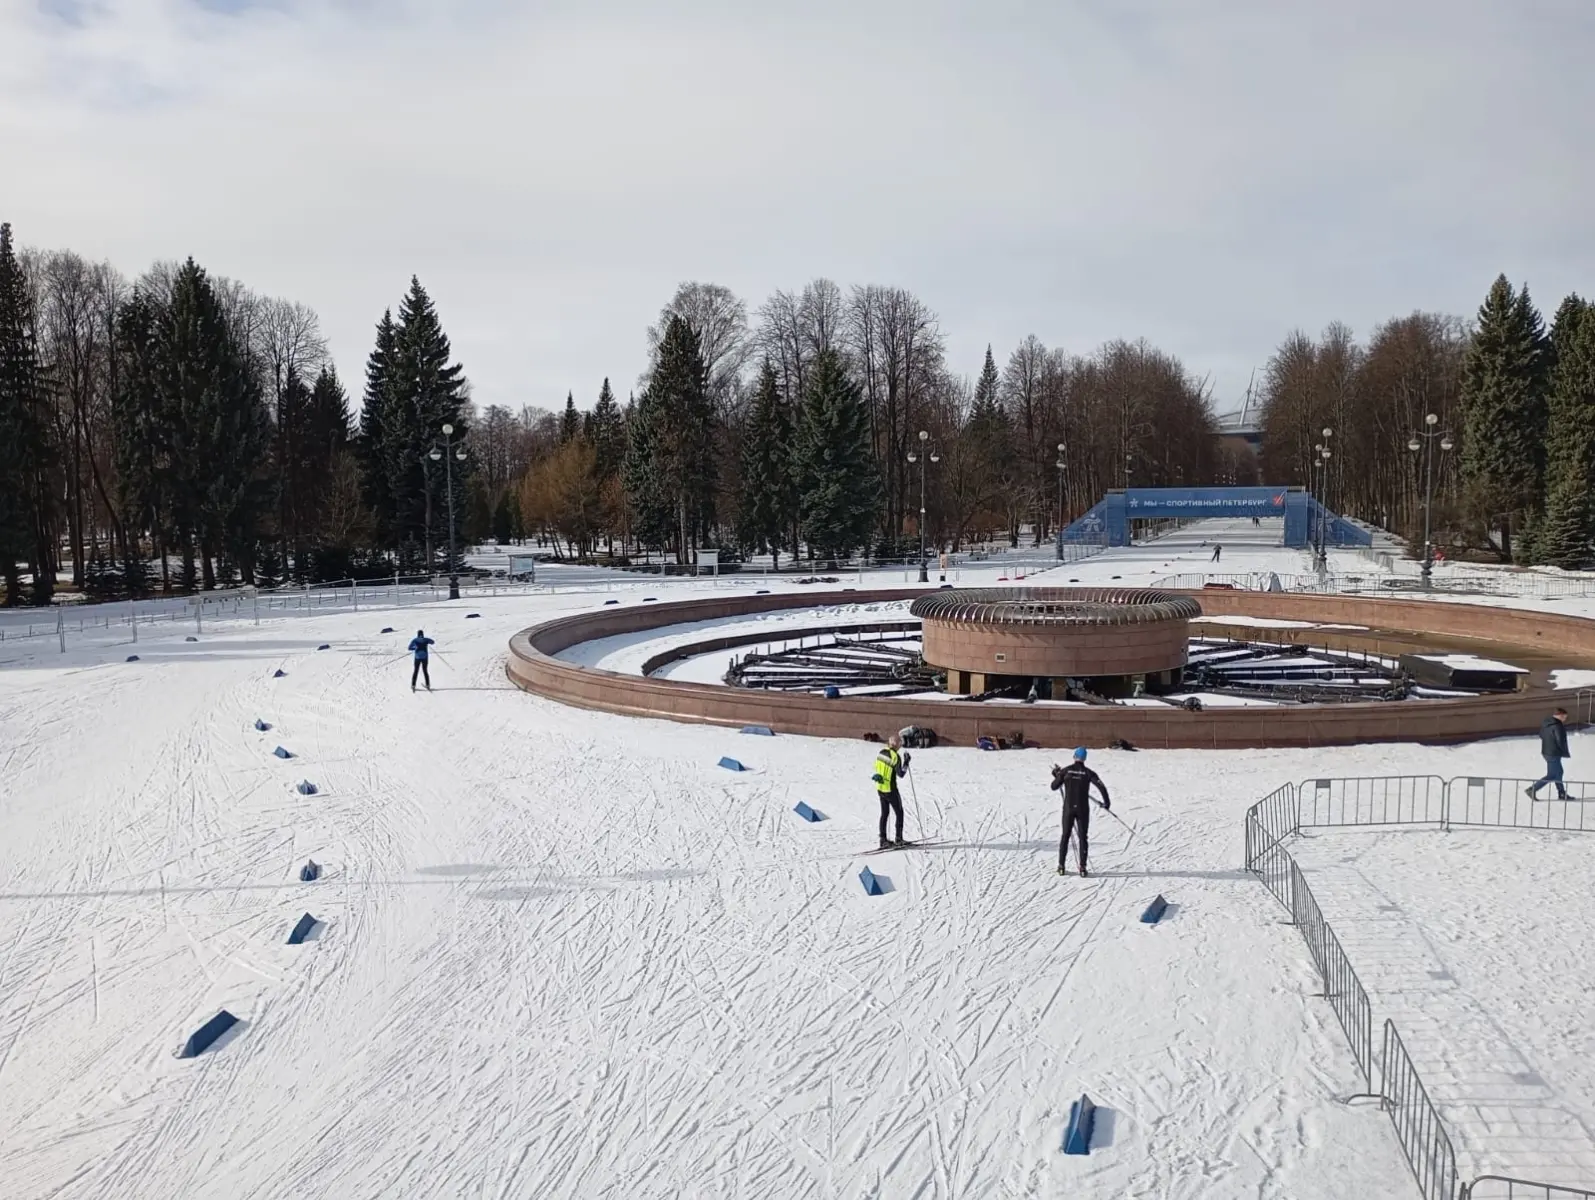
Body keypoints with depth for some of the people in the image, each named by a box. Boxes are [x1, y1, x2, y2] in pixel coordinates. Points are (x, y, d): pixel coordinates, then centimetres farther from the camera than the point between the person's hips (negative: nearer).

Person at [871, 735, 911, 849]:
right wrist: (906, 763, -15)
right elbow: (900, 773, -20)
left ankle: (883, 840, 17)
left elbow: (876, 767, 10)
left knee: (884, 813, 16)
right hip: (890, 789, -7)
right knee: (899, 813, 8)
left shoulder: (881, 752, 0)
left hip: (880, 788, 7)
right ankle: (898, 839, 8)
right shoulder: (895, 756, -21)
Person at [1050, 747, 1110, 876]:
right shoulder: (1088, 772, -6)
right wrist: (1107, 802, 0)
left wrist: (1056, 775, 19)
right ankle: (1082, 868, 1)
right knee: (1083, 837, 7)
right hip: (1083, 809, -1)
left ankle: (1061, 866, 12)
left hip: (1068, 808, 1)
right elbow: (1101, 787, -12)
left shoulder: (1065, 771, -4)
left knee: (1065, 836, 13)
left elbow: (1054, 787, 2)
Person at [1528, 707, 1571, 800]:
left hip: (1545, 752, 10)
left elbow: (1541, 735, 17)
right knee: (1551, 776, -1)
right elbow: (1561, 741, -21)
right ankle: (1533, 789, -4)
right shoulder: (1558, 726, -21)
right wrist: (1566, 753, -6)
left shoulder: (1544, 723, 5)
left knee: (1558, 772, 20)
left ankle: (1562, 794, 27)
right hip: (1554, 754, -10)